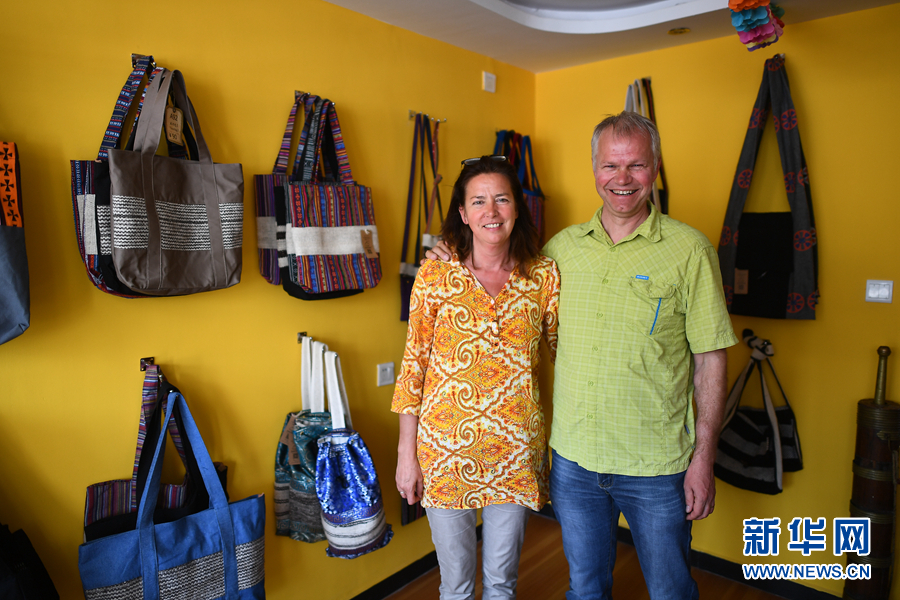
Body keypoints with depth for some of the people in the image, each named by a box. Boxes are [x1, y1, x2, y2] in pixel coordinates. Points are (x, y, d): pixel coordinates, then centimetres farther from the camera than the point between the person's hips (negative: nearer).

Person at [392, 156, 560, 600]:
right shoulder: (434, 275, -7)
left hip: (516, 447, 2)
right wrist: (406, 453, -3)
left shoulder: (544, 275, -3)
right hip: (446, 447, -1)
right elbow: (413, 364, -4)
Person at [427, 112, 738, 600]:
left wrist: (704, 457, -8)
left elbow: (709, 360, -6)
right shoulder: (562, 246, 2)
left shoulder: (689, 249, -8)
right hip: (573, 457, 3)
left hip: (657, 467, -2)